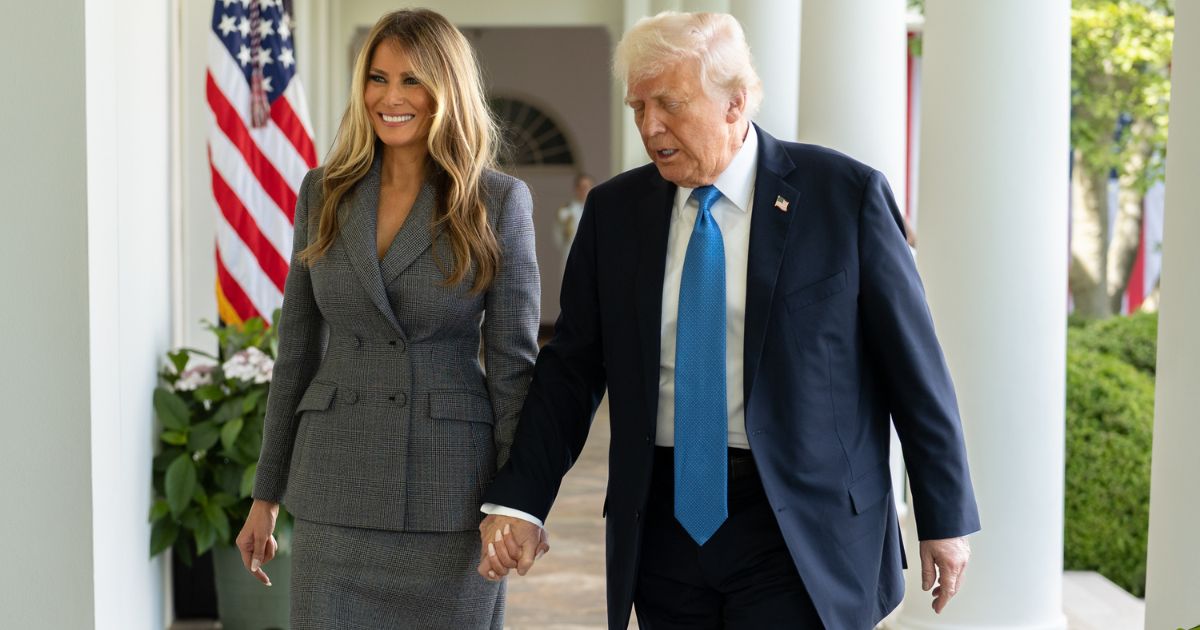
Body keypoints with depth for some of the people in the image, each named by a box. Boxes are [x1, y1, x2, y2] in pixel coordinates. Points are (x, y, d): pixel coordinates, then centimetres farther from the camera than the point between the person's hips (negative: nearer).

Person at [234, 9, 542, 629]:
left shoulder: (498, 201, -3)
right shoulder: (323, 193, 6)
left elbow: (513, 361, -3)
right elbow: (297, 350, 9)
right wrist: (266, 495, 9)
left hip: (450, 490, -2)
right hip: (336, 487, 3)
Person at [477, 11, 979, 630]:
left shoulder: (846, 195, -5)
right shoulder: (614, 210, 5)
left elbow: (912, 364, -3)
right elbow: (572, 367, 6)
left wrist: (945, 518, -1)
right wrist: (518, 501, -4)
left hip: (799, 530, -3)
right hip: (665, 524, 4)